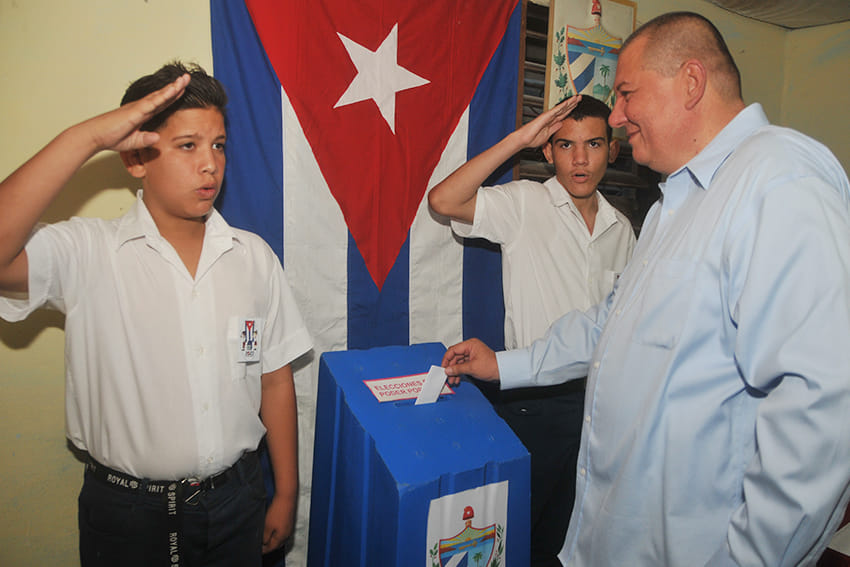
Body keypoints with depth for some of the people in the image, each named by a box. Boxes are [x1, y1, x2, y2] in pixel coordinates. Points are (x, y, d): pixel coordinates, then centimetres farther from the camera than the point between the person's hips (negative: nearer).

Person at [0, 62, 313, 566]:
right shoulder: (87, 253, -12)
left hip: (235, 498, 2)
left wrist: (286, 493, 3)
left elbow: (275, 380, -1)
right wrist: (87, 137, -32)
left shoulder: (254, 257, -5)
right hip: (125, 507, -1)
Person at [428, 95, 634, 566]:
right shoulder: (525, 203, -9)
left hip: (595, 397, 5)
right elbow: (443, 201, -25)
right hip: (531, 398, -5)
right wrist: (519, 138, -23)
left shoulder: (621, 228, 7)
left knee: (561, 528, 21)